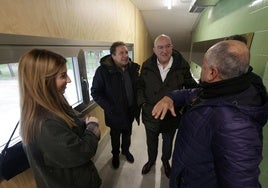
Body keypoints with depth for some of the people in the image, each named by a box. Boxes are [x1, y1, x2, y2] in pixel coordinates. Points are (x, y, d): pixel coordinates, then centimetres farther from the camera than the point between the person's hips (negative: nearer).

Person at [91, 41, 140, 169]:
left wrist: (137, 104, -4)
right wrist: (109, 108, -22)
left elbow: (137, 87, 5)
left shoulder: (133, 67, -6)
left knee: (127, 133, 25)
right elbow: (95, 92, -15)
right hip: (115, 113, -3)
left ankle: (126, 150, 54)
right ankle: (115, 154, 49)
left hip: (130, 111, 4)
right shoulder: (103, 70, -19)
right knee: (115, 136, 21)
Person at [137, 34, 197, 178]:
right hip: (150, 114, 1)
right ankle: (151, 160, 57)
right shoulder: (146, 66, -9)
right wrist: (142, 102, -13)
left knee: (168, 142, 26)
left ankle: (165, 161, 58)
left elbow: (191, 87, -2)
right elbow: (140, 86, 0)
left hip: (172, 115, 0)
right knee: (151, 142, 25)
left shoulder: (182, 66, -13)